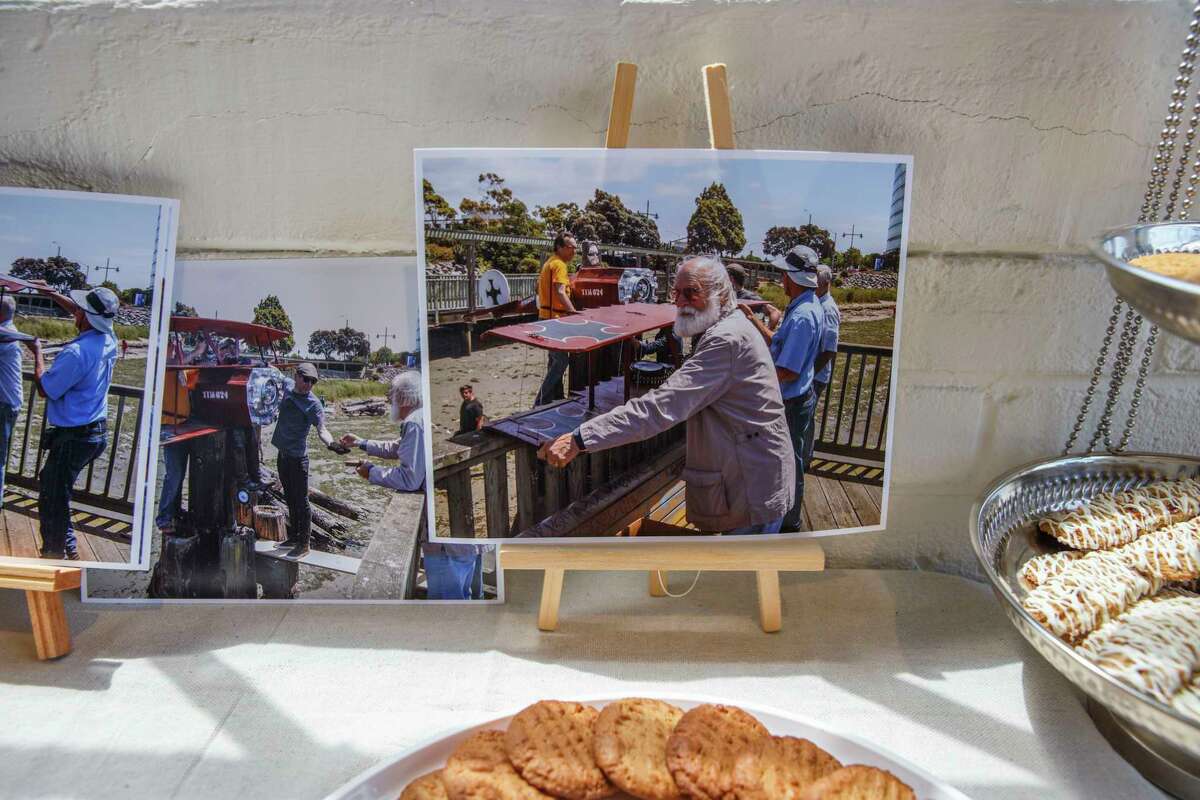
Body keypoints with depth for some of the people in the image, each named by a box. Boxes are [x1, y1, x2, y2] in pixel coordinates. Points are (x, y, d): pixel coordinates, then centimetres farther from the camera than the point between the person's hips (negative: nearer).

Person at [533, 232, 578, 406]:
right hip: (554, 318, -11)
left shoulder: (550, 262, 15)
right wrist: (574, 312, -33)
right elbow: (560, 291, -28)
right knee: (562, 360, -11)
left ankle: (556, 398, 26)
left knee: (555, 358, 17)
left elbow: (539, 286, 23)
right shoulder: (559, 264, -16)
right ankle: (541, 402, -12)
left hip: (547, 316, 11)